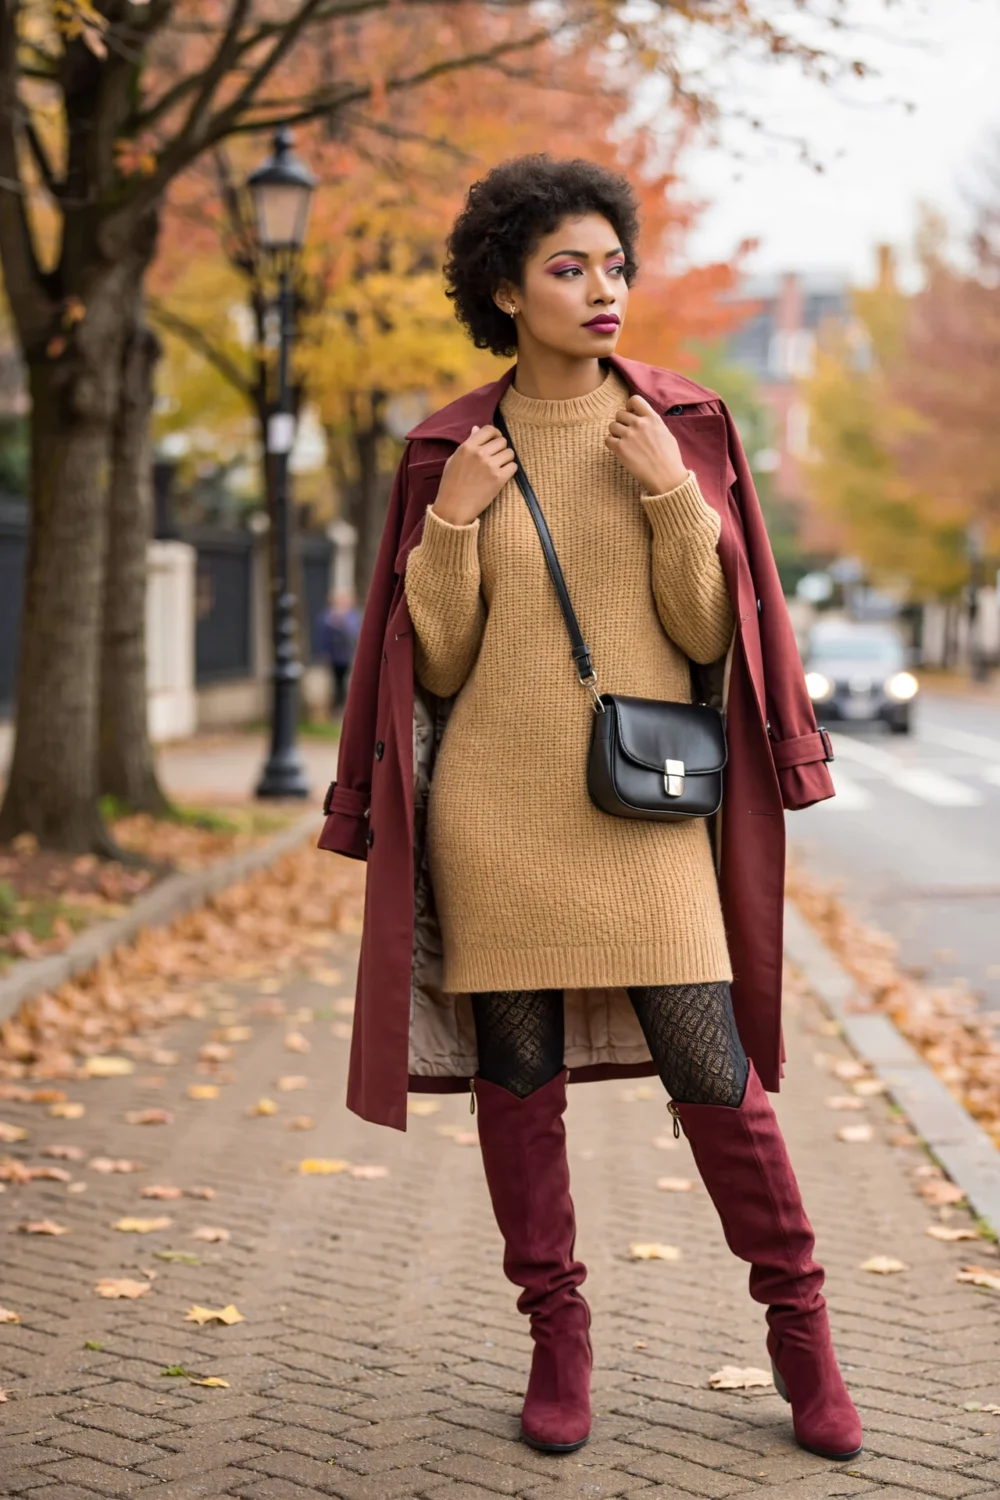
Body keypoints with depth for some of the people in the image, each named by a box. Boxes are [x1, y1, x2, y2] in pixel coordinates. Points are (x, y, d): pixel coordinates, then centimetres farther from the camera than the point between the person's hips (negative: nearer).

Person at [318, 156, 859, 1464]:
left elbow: (708, 633, 1)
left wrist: (674, 497, -12)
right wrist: (450, 525, -9)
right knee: (516, 1069, 4)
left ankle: (799, 1327, 16)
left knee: (711, 1069, -3)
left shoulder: (681, 427, 5)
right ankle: (557, 1335, 19)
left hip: (641, 803, -1)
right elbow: (434, 662, 5)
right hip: (494, 802, 1)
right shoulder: (451, 449, 6)